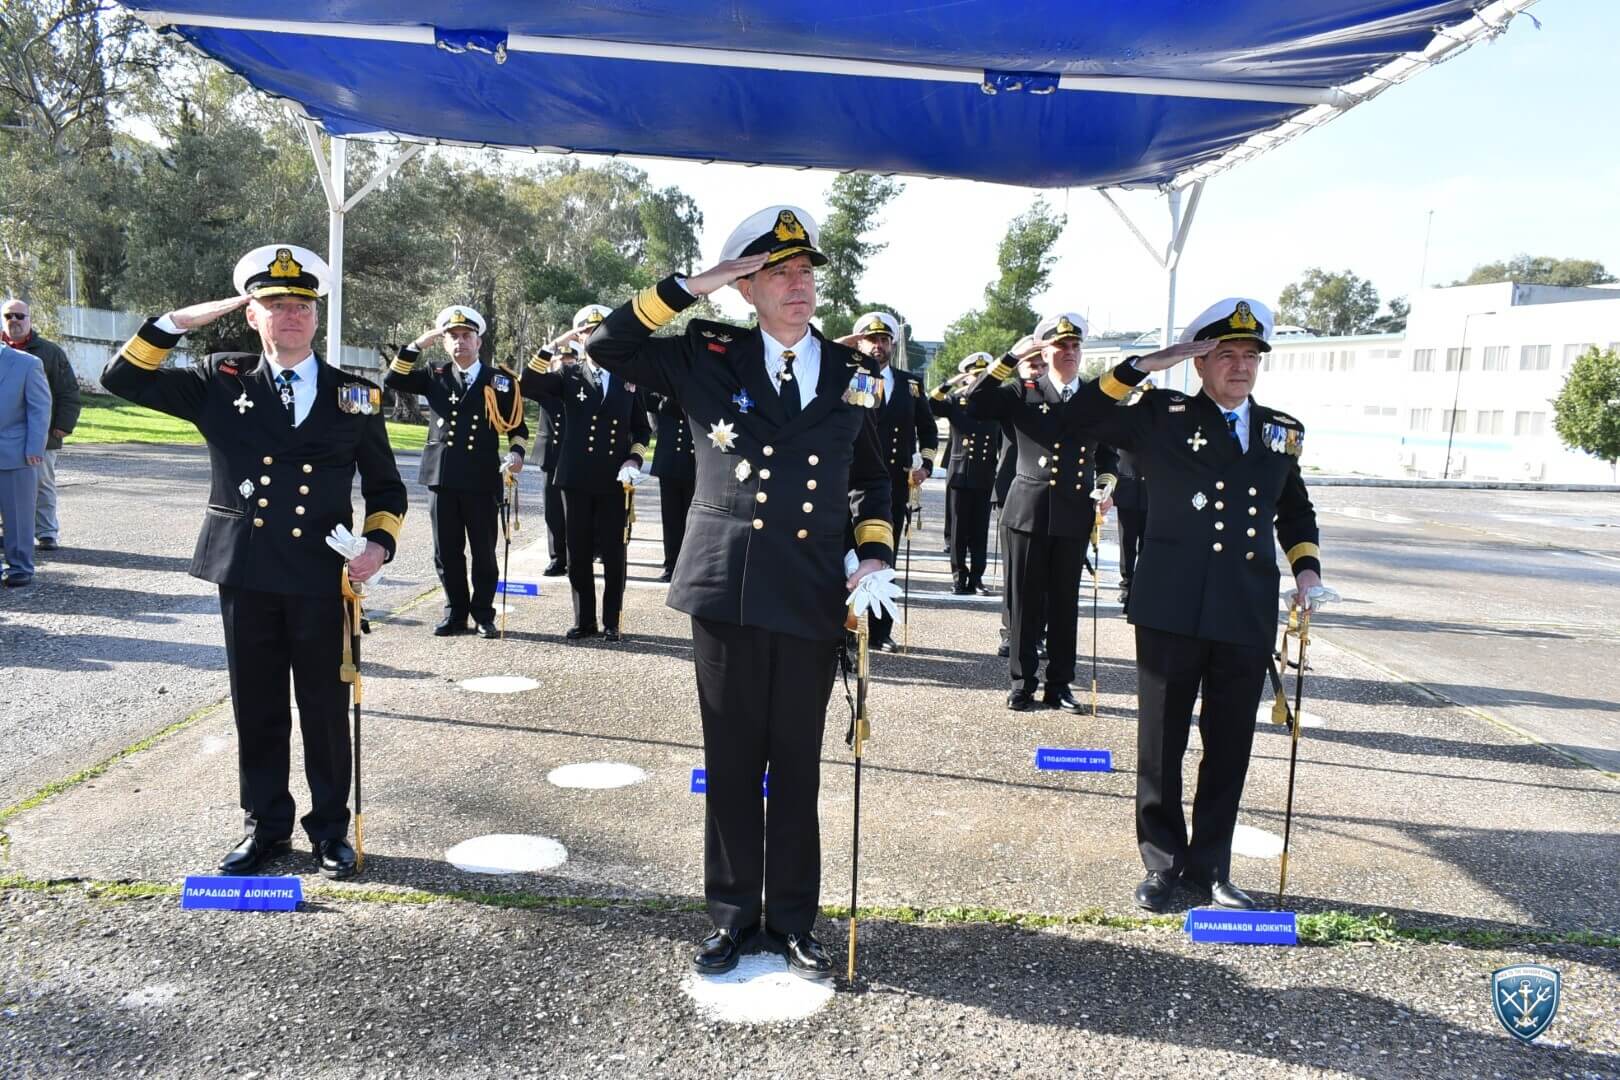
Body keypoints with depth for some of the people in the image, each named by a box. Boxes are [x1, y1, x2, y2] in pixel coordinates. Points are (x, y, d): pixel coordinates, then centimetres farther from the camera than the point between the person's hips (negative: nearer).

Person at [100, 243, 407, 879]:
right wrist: (183, 321, -5)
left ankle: (330, 828, 22)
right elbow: (122, 378, 1)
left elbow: (385, 487, 10)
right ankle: (266, 826, 26)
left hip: (321, 579, -1)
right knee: (257, 708, 11)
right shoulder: (221, 384, 5)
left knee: (326, 708, 7)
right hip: (245, 576, 1)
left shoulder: (354, 396, 4)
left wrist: (378, 544, -6)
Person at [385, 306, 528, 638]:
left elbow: (517, 426, 9)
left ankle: (483, 616, 15)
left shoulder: (501, 380, 5)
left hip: (482, 480, -2)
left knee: (484, 552, 3)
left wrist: (516, 454, -10)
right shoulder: (436, 376, 11)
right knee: (447, 552, 7)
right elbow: (392, 380, 1)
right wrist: (418, 343, -4)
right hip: (442, 477, 2)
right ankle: (455, 613, 19)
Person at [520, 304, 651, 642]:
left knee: (614, 554, 4)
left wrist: (634, 460, -4)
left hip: (615, 481, 0)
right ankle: (584, 620, 16)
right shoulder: (569, 374, 4)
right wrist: (556, 345, -15)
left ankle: (611, 622, 14)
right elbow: (528, 385, -11)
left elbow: (642, 429, 11)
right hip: (576, 479, 0)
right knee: (579, 554, 6)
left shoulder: (629, 378, 6)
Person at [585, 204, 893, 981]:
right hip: (728, 591, -1)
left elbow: (871, 479, 19)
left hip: (813, 598, 1)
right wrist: (691, 287, -8)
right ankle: (733, 915, 23)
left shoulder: (852, 375, 9)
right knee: (731, 764, 8)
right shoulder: (710, 357, 4)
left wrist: (875, 555, 4)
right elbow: (608, 346, -1)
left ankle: (793, 918, 23)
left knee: (797, 768, 10)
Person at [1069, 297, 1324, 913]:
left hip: (1248, 619, 3)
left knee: (1229, 749, 10)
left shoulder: (1283, 431, 12)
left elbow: (1295, 510, 23)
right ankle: (1163, 863, 21)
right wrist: (1144, 367, -12)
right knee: (1162, 744, 7)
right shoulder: (1165, 417, 0)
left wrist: (1306, 567, 8)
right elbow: (1087, 416, -6)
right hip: (1172, 612, -3)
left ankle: (1209, 869, 23)